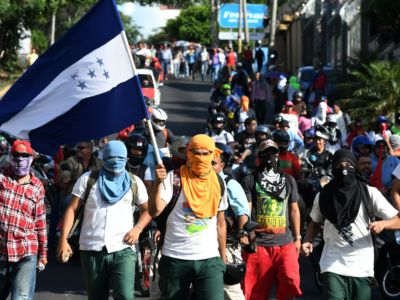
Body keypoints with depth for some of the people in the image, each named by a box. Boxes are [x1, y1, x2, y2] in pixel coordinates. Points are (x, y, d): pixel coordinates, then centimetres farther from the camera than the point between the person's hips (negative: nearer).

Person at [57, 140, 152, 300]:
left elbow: (148, 209, 17)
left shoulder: (134, 182, 8)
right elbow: (72, 209, 3)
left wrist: (137, 228, -2)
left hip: (123, 250, -1)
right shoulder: (88, 179, 5)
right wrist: (63, 239, -8)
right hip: (91, 250, 1)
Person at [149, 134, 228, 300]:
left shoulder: (218, 183, 6)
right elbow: (154, 211, -18)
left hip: (209, 259, 2)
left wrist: (223, 258, 14)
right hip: (175, 258, -2)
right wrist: (158, 182, -30)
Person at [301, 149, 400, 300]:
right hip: (333, 265, 0)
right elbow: (315, 223, 20)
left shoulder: (369, 193, -2)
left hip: (362, 267, 0)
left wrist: (382, 224, -25)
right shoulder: (323, 196, 5)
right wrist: (307, 241, 0)